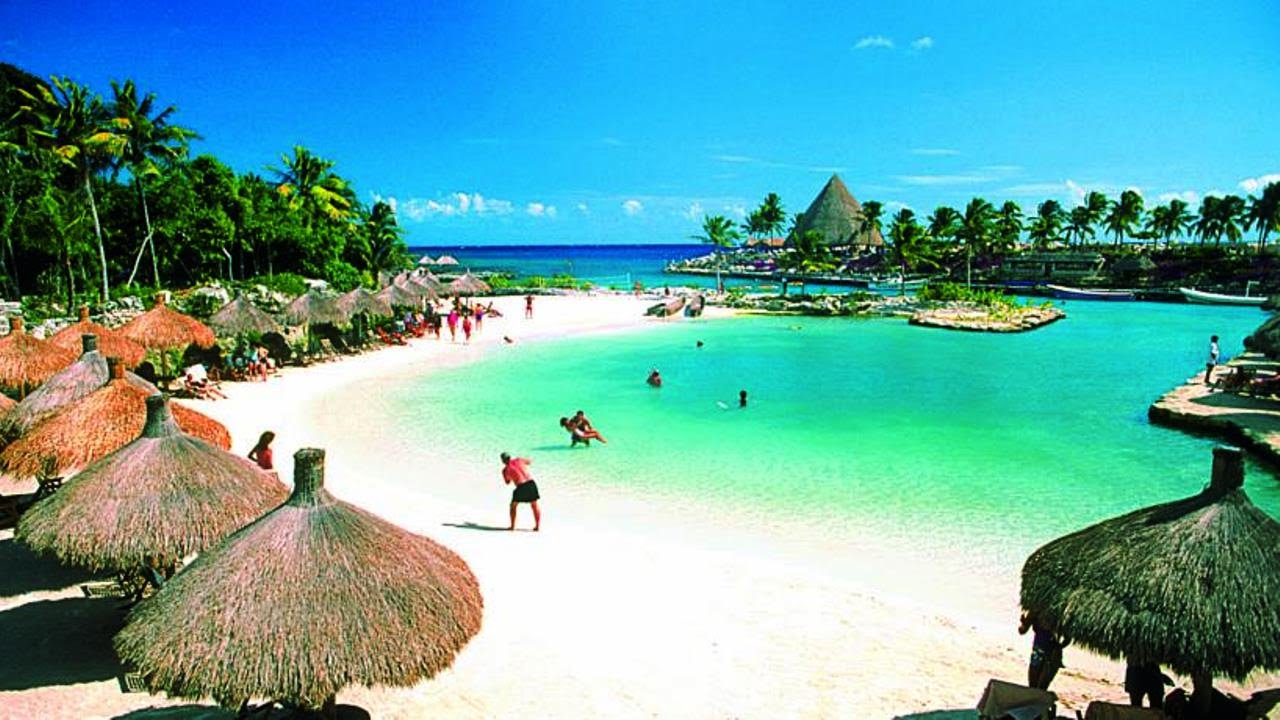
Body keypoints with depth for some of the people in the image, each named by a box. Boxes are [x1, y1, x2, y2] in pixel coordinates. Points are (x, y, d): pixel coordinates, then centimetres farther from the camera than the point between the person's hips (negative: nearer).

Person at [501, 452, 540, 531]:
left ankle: (512, 526, 22)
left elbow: (507, 482, 26)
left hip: (521, 486, -2)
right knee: (535, 505, 17)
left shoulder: (505, 470, 9)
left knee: (513, 505, 20)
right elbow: (530, 461, 32)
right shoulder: (518, 460, 13)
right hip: (531, 483, 2)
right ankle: (538, 526, 14)